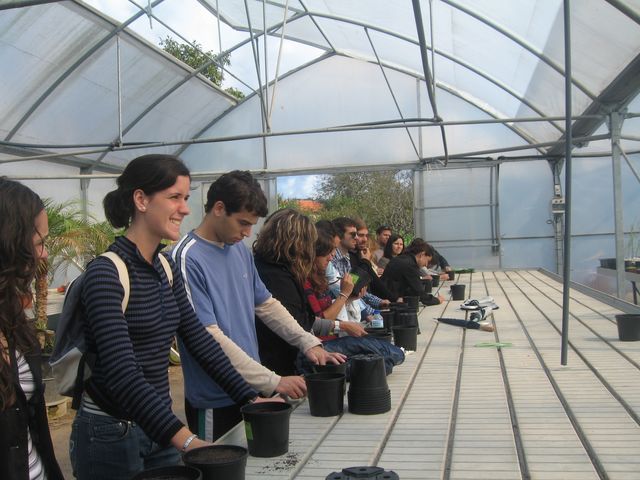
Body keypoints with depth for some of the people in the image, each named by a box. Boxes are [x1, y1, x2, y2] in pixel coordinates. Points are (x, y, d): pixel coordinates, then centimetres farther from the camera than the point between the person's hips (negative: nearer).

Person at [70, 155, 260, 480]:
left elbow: (199, 339, 7)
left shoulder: (166, 269, 5)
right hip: (110, 434, -7)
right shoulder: (105, 274, -19)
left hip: (158, 425, 7)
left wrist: (250, 398, -1)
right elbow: (122, 374, -28)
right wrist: (186, 440, -37)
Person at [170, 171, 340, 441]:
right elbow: (208, 338, -23)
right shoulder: (187, 258, -18)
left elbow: (266, 305, 13)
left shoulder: (240, 250, 7)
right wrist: (273, 382, -23)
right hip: (214, 402, -7)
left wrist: (308, 342, -2)